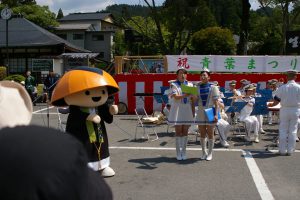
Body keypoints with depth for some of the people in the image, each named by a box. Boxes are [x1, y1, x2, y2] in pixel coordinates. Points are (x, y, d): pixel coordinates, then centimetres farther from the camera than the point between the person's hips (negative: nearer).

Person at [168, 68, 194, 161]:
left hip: (187, 111, 3)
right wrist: (185, 95, -32)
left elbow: (192, 100, 11)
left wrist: (193, 112, 8)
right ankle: (178, 153, 7)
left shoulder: (189, 85, 9)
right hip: (177, 111, -3)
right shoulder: (174, 85, -1)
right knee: (178, 132, 0)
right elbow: (176, 97, -16)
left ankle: (184, 152, 14)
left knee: (185, 132, 6)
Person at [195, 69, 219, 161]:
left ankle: (210, 153, 14)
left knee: (210, 134, 4)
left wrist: (216, 114, -14)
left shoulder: (213, 87, -4)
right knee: (202, 134, 8)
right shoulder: (197, 87, 6)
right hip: (200, 113, 3)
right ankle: (204, 153, 20)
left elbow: (216, 102, -7)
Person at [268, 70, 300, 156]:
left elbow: (276, 101, -3)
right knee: (292, 131, 9)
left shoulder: (282, 88, -7)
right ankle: (290, 150, 12)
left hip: (285, 110, -1)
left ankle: (283, 150, 10)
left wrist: (271, 105, 16)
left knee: (283, 131, 8)